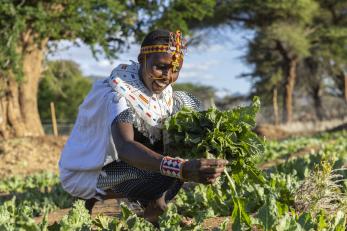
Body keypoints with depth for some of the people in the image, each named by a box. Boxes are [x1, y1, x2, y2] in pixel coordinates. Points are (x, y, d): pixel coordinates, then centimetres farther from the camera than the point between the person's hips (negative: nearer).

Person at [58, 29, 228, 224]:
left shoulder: (155, 84, -7)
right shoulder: (118, 95, -32)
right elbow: (125, 147, -49)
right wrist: (181, 169, -63)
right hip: (86, 174, -8)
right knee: (164, 174, -35)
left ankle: (155, 202, 0)